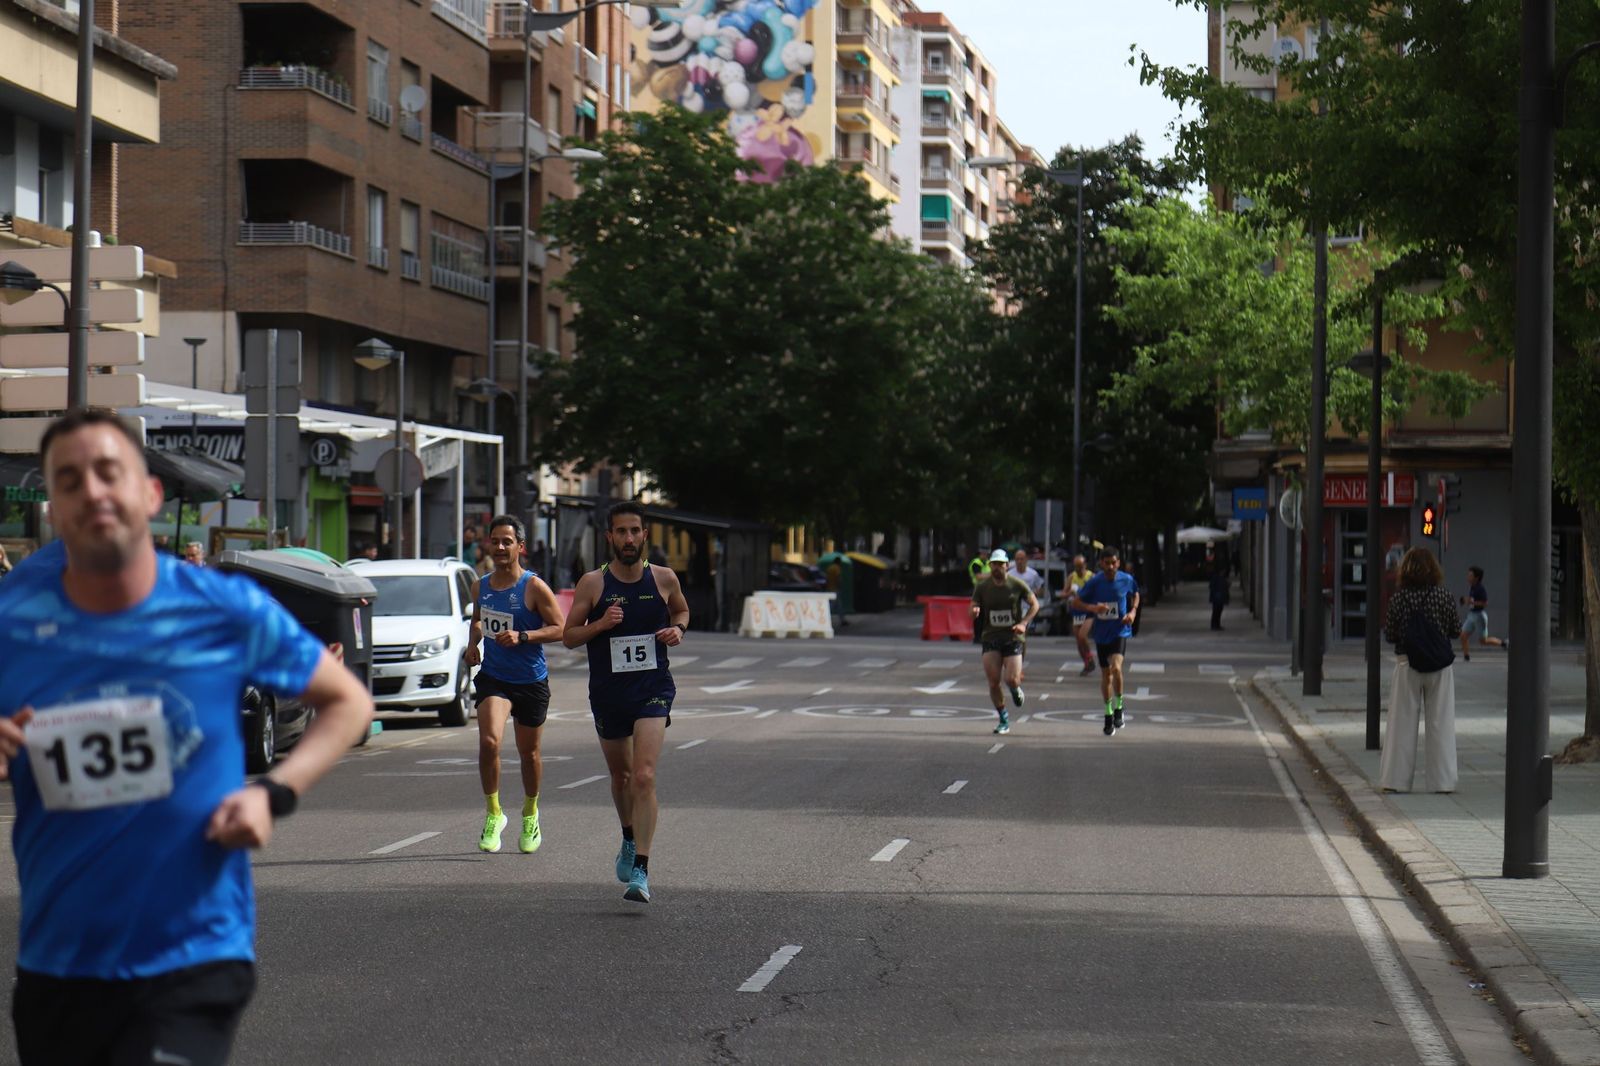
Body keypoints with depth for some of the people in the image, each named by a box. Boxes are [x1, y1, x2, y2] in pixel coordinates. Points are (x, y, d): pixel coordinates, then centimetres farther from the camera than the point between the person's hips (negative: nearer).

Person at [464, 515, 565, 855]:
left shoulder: (534, 587, -11)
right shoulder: (480, 586, 4)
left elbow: (560, 628, -11)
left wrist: (522, 637, -23)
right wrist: (473, 643, 4)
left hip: (532, 681, -2)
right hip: (493, 677, 2)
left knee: (528, 752, 11)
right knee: (489, 741, -21)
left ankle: (530, 815, 35)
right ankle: (493, 814, -6)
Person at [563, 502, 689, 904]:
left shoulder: (664, 579, 0)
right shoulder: (592, 583, -3)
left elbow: (681, 610, 20)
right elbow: (568, 636, 0)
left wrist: (677, 629, -2)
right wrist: (601, 624, -18)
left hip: (653, 690, -2)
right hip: (608, 692, 2)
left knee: (643, 777, -17)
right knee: (620, 777, 18)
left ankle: (640, 871, -19)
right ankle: (630, 840, 47)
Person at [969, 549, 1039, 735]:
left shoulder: (1017, 585, -4)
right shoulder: (982, 587, 1)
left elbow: (1034, 604, 4)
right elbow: (972, 611, 5)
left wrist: (1023, 623, -10)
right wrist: (974, 612, -20)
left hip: (1013, 637, -2)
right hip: (991, 638, 2)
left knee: (1012, 680, -12)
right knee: (993, 683, -6)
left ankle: (1017, 689, 28)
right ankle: (1004, 721, 9)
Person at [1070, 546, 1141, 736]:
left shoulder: (1127, 580, -6)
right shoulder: (1094, 582, -9)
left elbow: (1135, 595, 15)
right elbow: (1076, 602, -3)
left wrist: (1133, 612, -3)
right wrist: (1092, 608, -21)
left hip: (1120, 631, -2)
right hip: (1101, 633, 2)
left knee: (1116, 667, -23)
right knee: (1106, 674, 11)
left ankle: (1119, 708, -4)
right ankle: (1109, 714, 27)